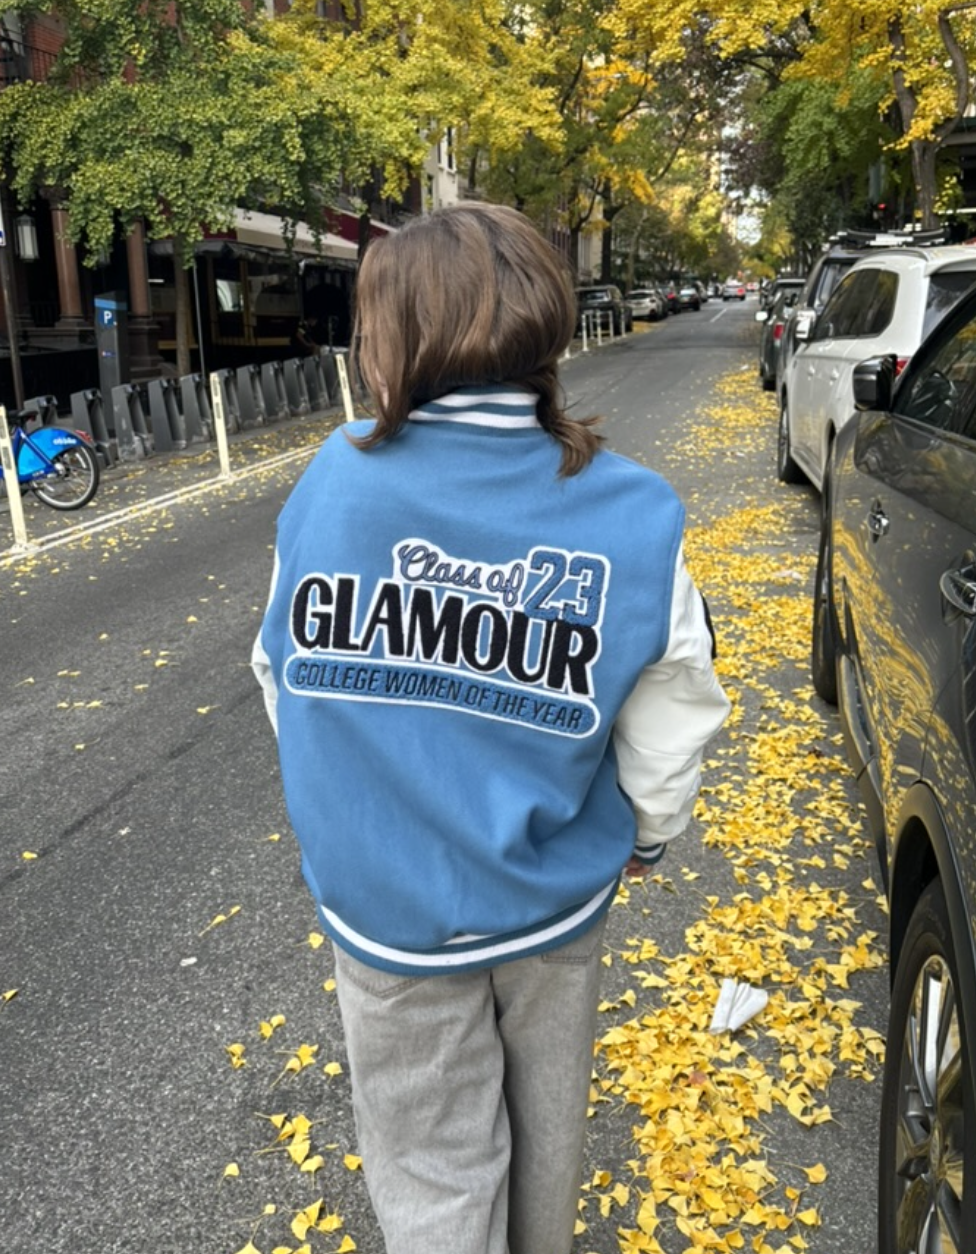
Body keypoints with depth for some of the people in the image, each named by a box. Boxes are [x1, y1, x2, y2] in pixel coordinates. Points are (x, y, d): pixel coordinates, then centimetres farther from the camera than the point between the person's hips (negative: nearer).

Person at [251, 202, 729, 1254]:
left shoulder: (332, 480, -17)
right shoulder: (632, 516, -16)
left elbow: (284, 674, -4)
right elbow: (669, 724, -8)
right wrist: (647, 833, 14)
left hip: (386, 906, -1)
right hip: (554, 897, 2)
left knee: (432, 1166, 20)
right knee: (544, 1109, 29)